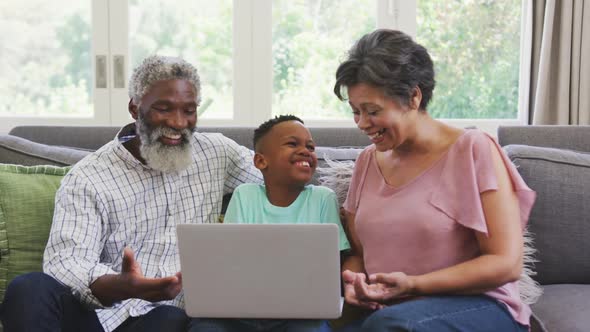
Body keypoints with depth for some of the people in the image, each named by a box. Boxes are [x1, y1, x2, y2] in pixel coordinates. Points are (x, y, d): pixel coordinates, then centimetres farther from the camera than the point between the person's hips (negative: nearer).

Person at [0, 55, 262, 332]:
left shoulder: (216, 153, 10)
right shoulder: (87, 178, -2)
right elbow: (65, 262, -15)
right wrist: (122, 287, -37)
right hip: (99, 308, -1)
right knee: (29, 290, -32)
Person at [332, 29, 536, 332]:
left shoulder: (473, 150, -7)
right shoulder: (367, 162, 10)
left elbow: (505, 264, -11)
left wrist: (412, 285, -19)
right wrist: (354, 283, -8)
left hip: (478, 306, -4)